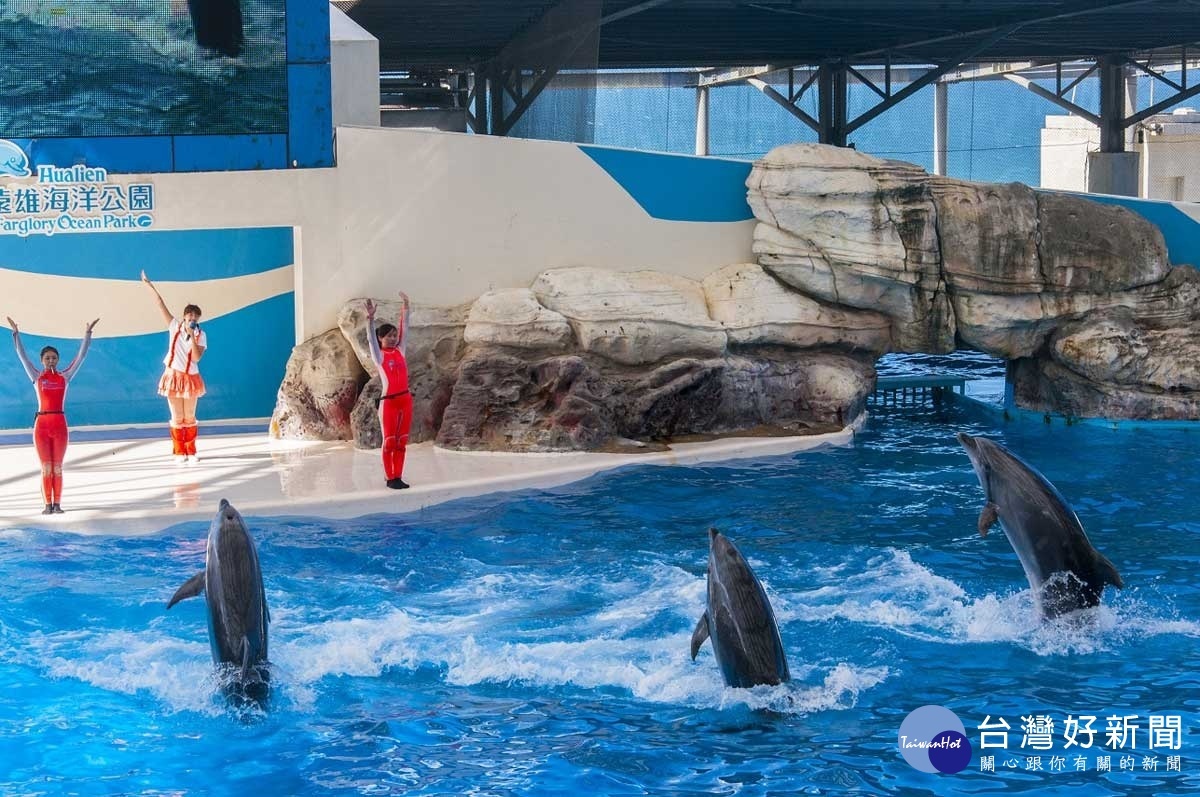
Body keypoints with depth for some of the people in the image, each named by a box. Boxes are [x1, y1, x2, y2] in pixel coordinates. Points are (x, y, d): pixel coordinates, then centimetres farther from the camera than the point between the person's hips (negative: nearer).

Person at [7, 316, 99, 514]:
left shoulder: (64, 376, 6)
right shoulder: (37, 377, 4)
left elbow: (81, 356, 4)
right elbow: (22, 356, 1)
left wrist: (87, 334, 0)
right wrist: (16, 333, -4)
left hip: (59, 423, 0)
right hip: (41, 424, 0)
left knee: (57, 467, 4)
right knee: (46, 467, 3)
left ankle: (57, 504, 6)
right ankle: (48, 504, 4)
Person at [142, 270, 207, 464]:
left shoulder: (201, 335, -4)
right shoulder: (175, 327, -2)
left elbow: (197, 357, -17)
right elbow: (161, 306, -5)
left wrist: (192, 336, -22)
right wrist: (150, 286, -8)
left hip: (190, 378, 0)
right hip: (173, 376, 0)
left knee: (190, 417, 7)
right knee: (177, 418, 5)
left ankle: (191, 452, 15)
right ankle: (179, 453, 10)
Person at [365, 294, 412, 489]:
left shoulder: (400, 351, 9)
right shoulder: (379, 355, -4)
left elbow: (404, 329, 8)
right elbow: (371, 338, -18)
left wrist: (405, 308, 1)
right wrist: (370, 318, -32)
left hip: (405, 399, 5)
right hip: (388, 402, -5)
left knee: (401, 442, 8)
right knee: (389, 441, 2)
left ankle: (398, 477, 12)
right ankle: (390, 478, 7)